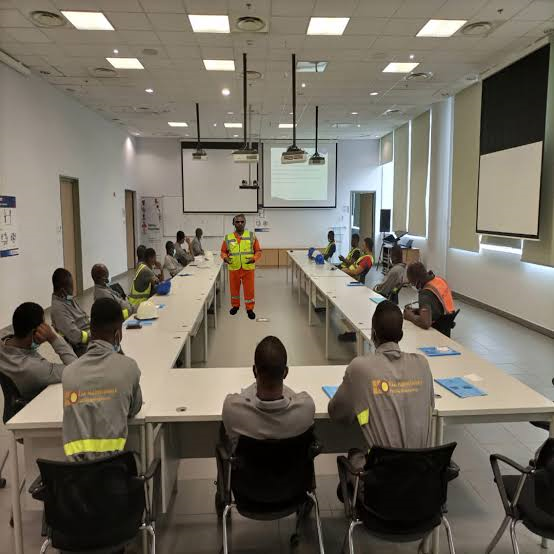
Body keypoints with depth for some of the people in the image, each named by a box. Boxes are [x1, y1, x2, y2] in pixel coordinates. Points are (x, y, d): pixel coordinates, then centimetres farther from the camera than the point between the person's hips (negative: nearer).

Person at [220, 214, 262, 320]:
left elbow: (258, 251, 2)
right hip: (233, 269, 1)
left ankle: (250, 308, 18)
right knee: (234, 289, 14)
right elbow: (223, 252, 11)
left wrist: (254, 259, -16)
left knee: (249, 290, 4)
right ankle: (235, 305, 34)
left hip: (248, 269, -1)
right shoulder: (228, 238, 2)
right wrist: (225, 258, -10)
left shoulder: (252, 236, -1)